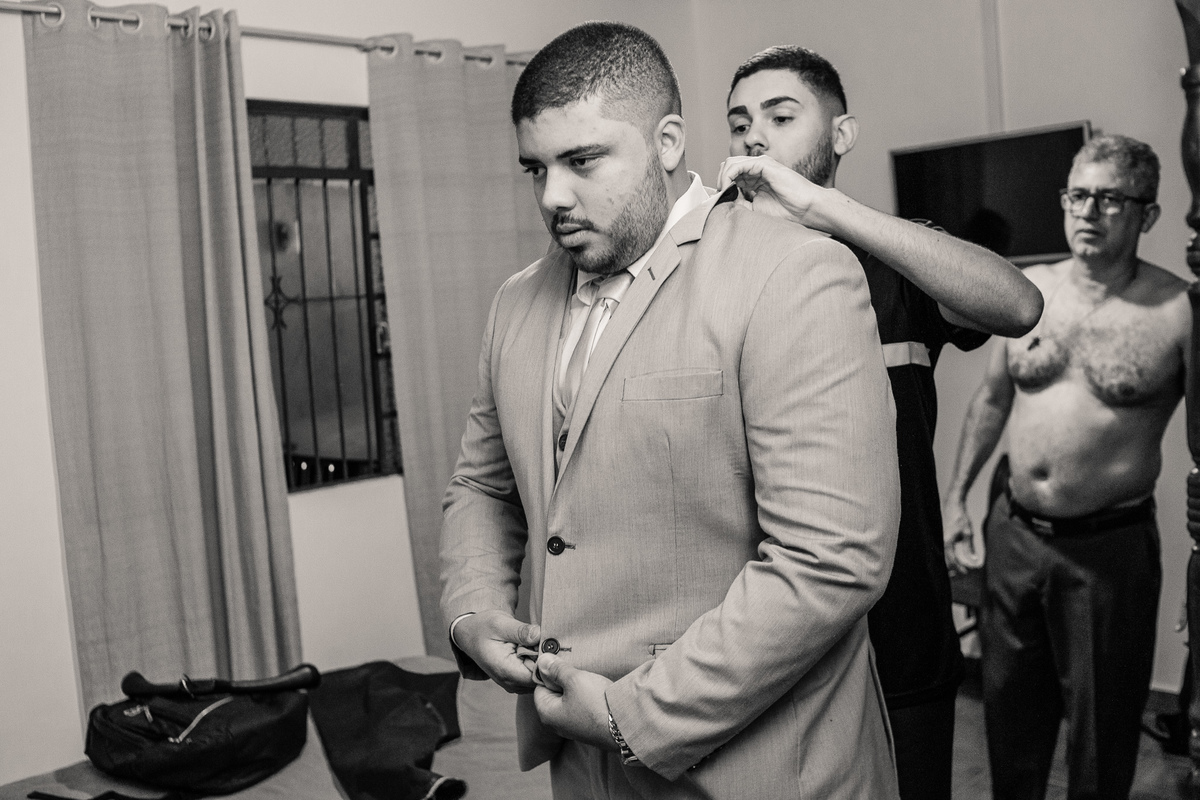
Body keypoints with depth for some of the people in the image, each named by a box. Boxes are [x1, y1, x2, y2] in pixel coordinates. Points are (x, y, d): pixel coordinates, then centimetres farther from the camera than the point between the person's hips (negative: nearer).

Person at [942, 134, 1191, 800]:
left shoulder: (1177, 312, -11)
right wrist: (956, 496, 11)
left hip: (1111, 547, -4)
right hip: (1014, 534, 4)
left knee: (1101, 730, 11)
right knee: (1009, 714, 19)